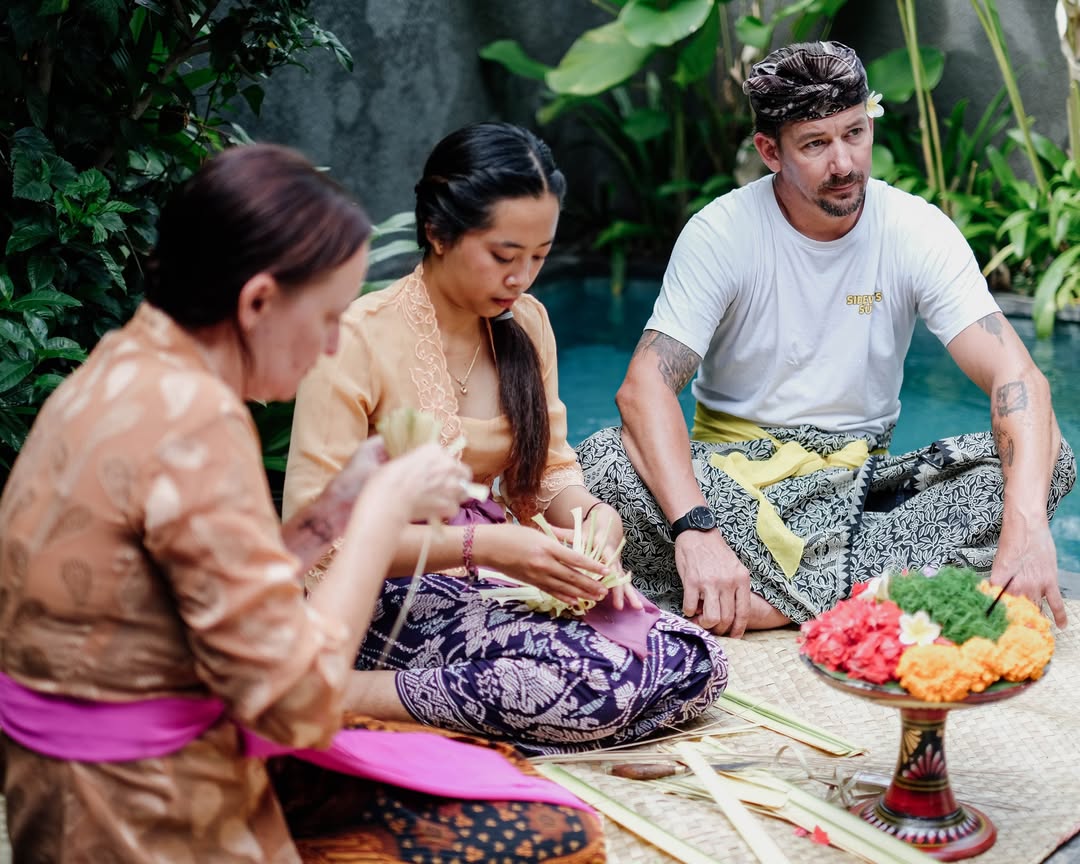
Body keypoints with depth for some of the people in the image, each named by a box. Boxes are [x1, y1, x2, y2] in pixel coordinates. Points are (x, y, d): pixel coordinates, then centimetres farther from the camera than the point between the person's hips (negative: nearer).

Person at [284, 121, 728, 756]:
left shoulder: (526, 323, 8)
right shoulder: (360, 339, -14)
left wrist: (588, 511, -10)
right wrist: (480, 545, -26)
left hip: (501, 573, 8)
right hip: (395, 593, -8)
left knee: (695, 667, -15)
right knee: (598, 685, -31)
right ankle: (348, 697, -15)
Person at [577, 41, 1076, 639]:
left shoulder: (918, 231, -8)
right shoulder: (722, 233, -11)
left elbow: (1017, 377, -17)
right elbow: (645, 386, -22)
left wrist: (1026, 527, -36)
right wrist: (695, 529, -39)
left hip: (860, 479, 2)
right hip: (733, 470, -2)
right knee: (603, 462, -32)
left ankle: (765, 600, -30)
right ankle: (850, 591, -27)